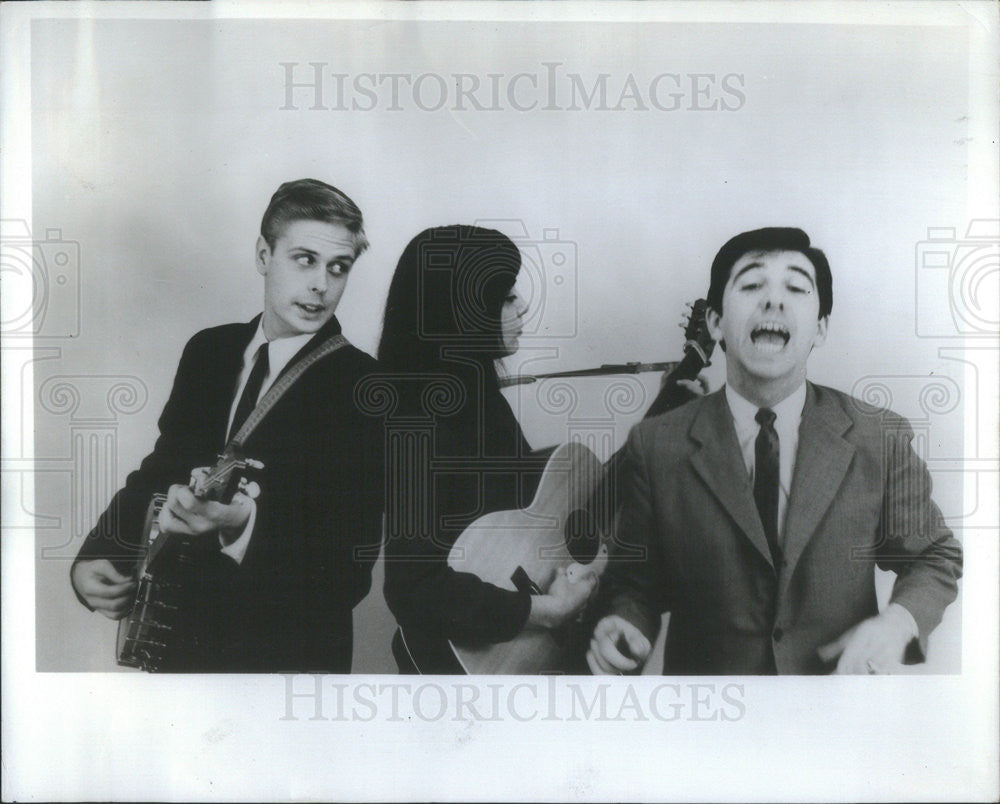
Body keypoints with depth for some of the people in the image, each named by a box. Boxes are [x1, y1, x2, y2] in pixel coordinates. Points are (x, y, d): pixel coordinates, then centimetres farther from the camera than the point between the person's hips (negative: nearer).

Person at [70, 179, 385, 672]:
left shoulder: (362, 387, -18)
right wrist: (94, 558, -3)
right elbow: (158, 473, 12)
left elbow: (350, 572, -24)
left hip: (286, 656, -5)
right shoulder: (208, 350, 1)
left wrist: (244, 524, -39)